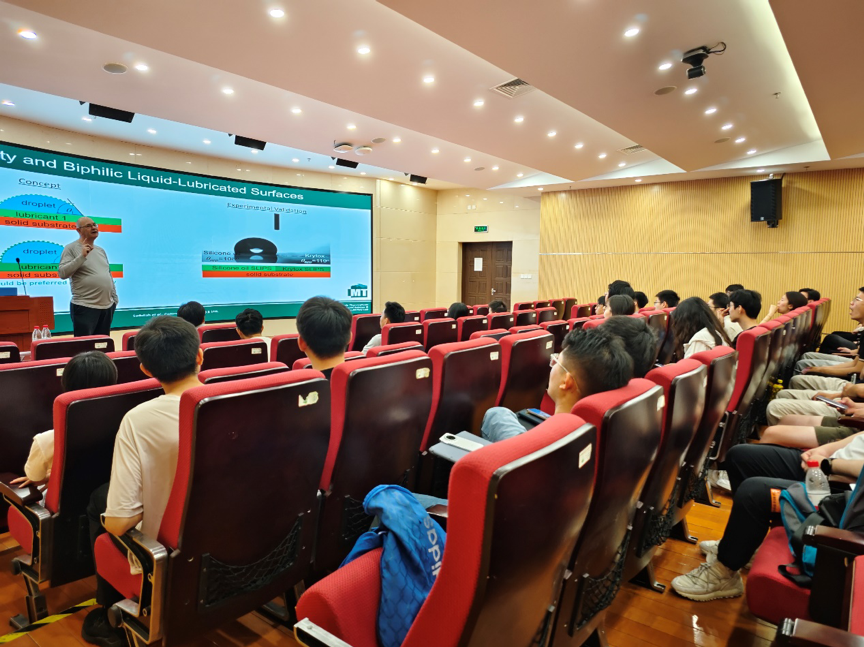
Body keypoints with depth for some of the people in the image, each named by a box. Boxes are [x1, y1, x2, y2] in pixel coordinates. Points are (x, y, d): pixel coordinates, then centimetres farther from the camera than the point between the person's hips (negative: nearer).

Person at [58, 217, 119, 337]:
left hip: (107, 306, 6)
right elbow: (62, 273, -13)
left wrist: (115, 298, 15)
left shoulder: (101, 250, 18)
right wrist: (81, 256, -18)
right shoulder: (71, 248, -2)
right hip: (85, 308, -6)